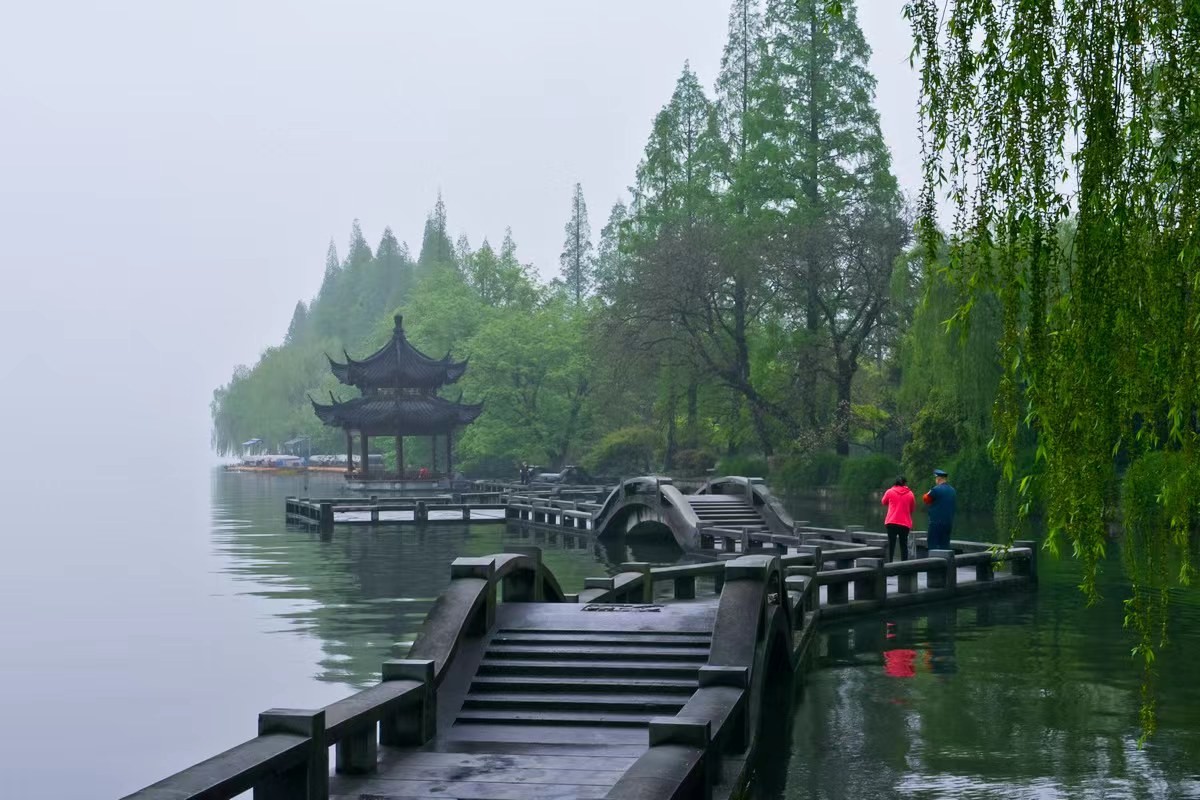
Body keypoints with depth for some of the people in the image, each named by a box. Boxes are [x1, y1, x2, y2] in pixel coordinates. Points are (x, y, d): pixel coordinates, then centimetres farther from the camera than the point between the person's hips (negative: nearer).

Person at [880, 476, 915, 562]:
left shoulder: (890, 492, 1)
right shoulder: (910, 494, 2)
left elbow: (884, 502, 17)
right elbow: (913, 508, 10)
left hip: (891, 522, 0)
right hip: (905, 523, 0)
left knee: (891, 544, 4)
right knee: (904, 545, 7)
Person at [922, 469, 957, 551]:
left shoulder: (936, 489, -12)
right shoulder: (952, 490, 10)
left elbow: (926, 498, -2)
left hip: (936, 522, -7)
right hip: (949, 522, 7)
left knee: (932, 544, -2)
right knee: (945, 544, 9)